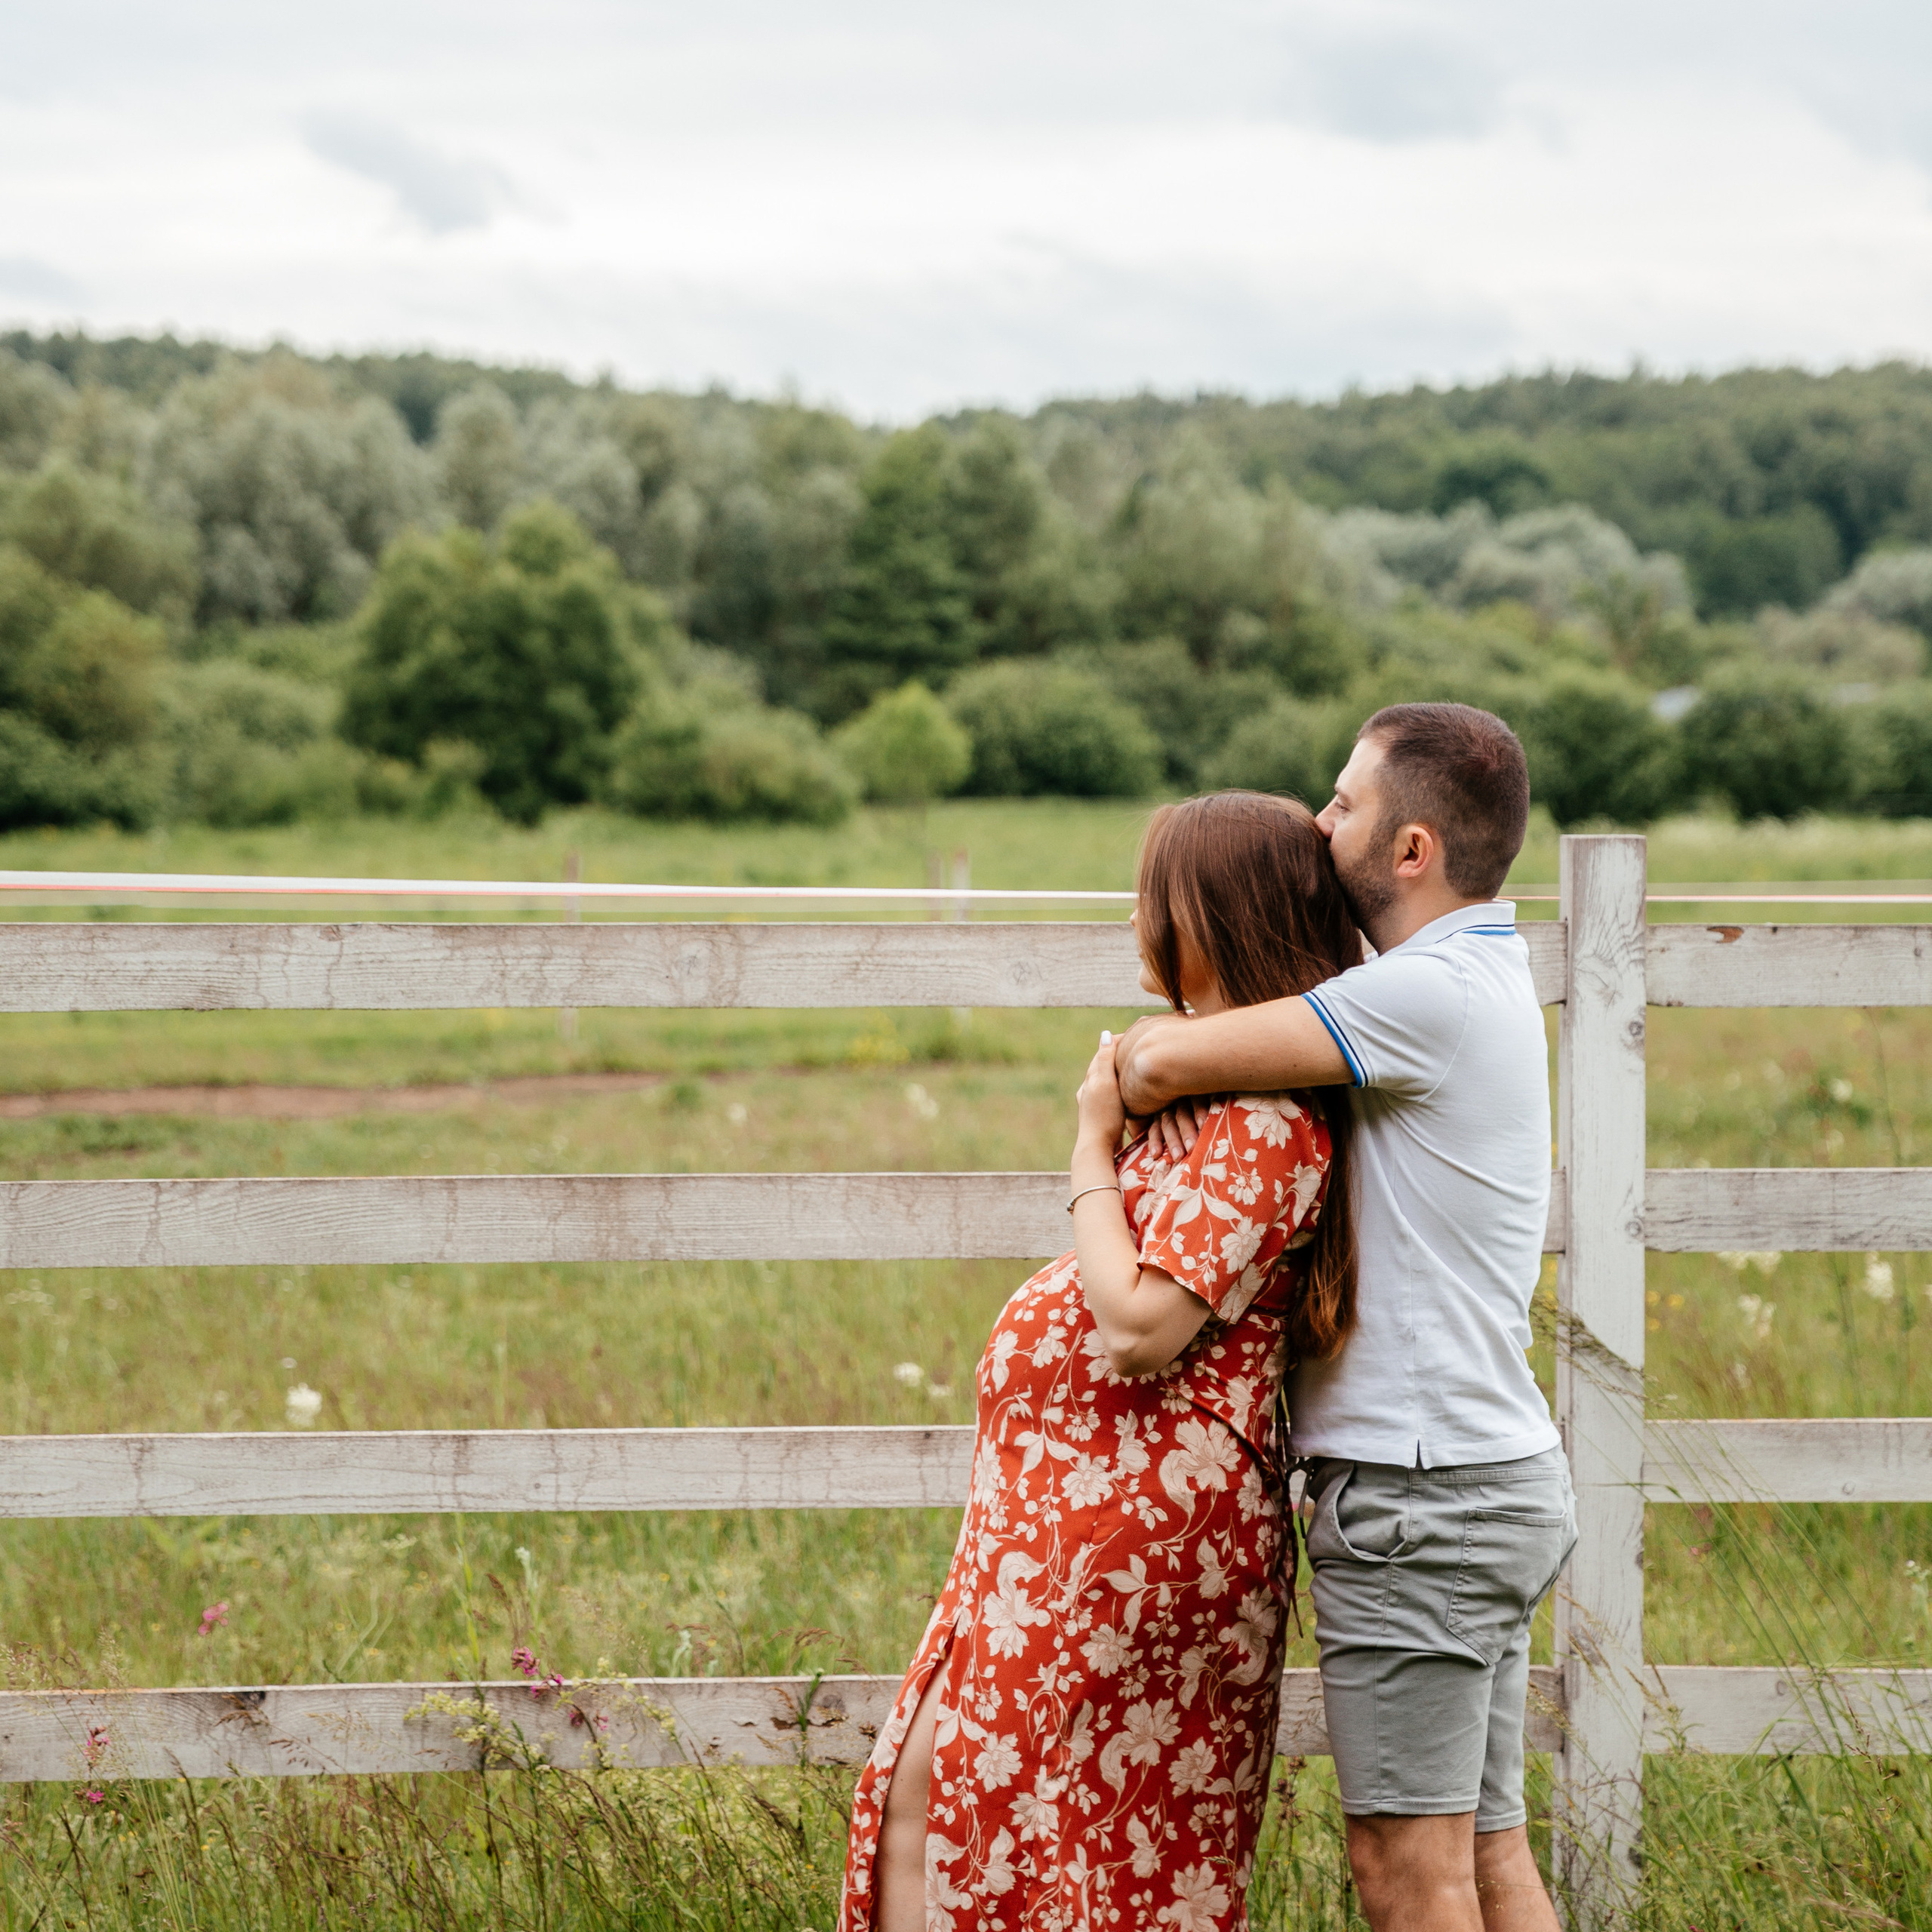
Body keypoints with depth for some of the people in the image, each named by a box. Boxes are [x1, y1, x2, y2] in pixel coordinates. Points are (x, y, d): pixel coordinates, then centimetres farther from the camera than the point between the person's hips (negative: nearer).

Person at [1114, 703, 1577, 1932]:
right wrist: (1165, 1069, -4)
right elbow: (1181, 1047, 20)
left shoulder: (1433, 993, -17)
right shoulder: (1487, 974, 15)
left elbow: (1167, 1061, -23)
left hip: (1421, 1502, -10)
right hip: (1497, 1476, 10)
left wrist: (1141, 1064, 2)